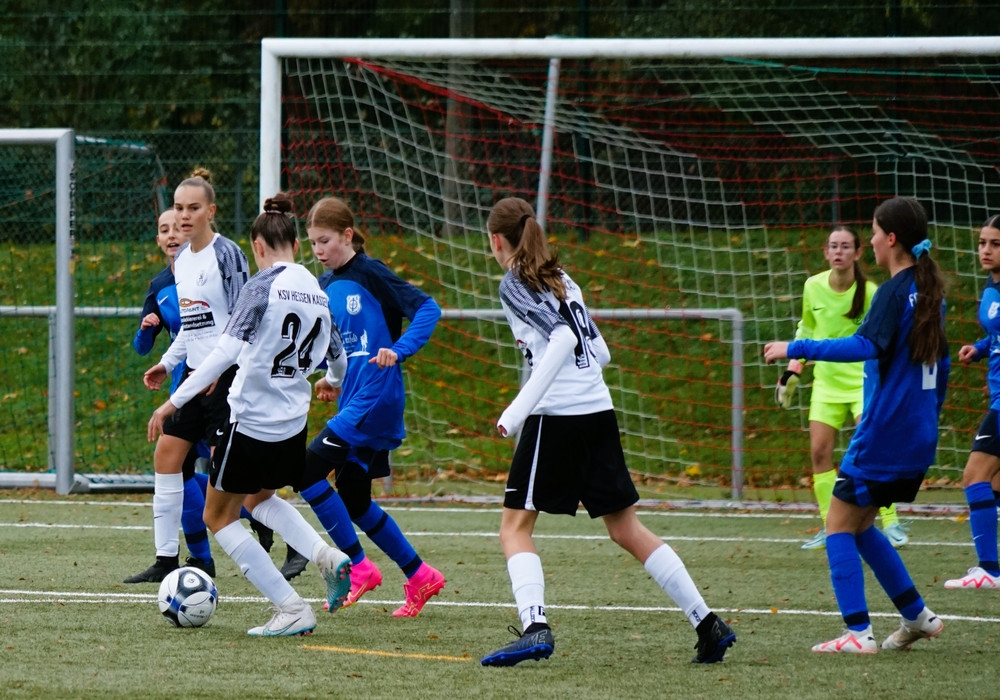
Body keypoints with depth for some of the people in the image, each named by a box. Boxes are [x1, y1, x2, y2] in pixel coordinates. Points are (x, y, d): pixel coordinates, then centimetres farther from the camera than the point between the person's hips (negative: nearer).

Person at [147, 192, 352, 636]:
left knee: (219, 517, 10)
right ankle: (328, 557, 7)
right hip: (293, 426, 7)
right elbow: (337, 360, 19)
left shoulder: (263, 285, -12)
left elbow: (228, 349, -22)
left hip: (250, 420, -7)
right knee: (260, 499, 32)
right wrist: (332, 380, 44)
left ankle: (292, 611, 1)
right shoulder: (318, 291, 7)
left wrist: (174, 402, -22)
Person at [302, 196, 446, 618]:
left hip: (375, 397, -9)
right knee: (353, 500, 12)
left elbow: (427, 309, -15)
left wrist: (399, 350, -28)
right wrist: (331, 376, 11)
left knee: (308, 472, -14)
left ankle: (358, 567, -6)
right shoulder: (326, 285, 14)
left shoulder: (370, 274, -10)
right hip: (353, 400, 9)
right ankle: (419, 577, 22)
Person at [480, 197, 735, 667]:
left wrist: (520, 408, -23)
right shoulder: (561, 280, 17)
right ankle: (708, 624, 7)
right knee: (625, 527, 12)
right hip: (599, 412, 7)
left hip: (556, 417, -7)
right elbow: (600, 352, 17)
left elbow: (563, 338, -20)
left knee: (515, 526, -1)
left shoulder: (514, 285, -5)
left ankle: (535, 627, -21)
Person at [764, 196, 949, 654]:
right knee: (860, 526, 19)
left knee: (839, 525, -1)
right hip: (918, 440, 9)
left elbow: (865, 346, -31)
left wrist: (796, 350, -28)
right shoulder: (930, 292, 12)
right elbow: (941, 364, 22)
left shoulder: (893, 293, -15)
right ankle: (917, 616, 18)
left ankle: (858, 632, -9)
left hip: (883, 435, -9)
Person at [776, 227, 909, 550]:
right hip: (827, 380, 4)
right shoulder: (813, 287, -1)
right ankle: (830, 527, 6)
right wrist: (793, 369, 13)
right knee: (819, 451, -2)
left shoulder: (869, 292, -12)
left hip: (863, 380, -4)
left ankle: (891, 523, -7)